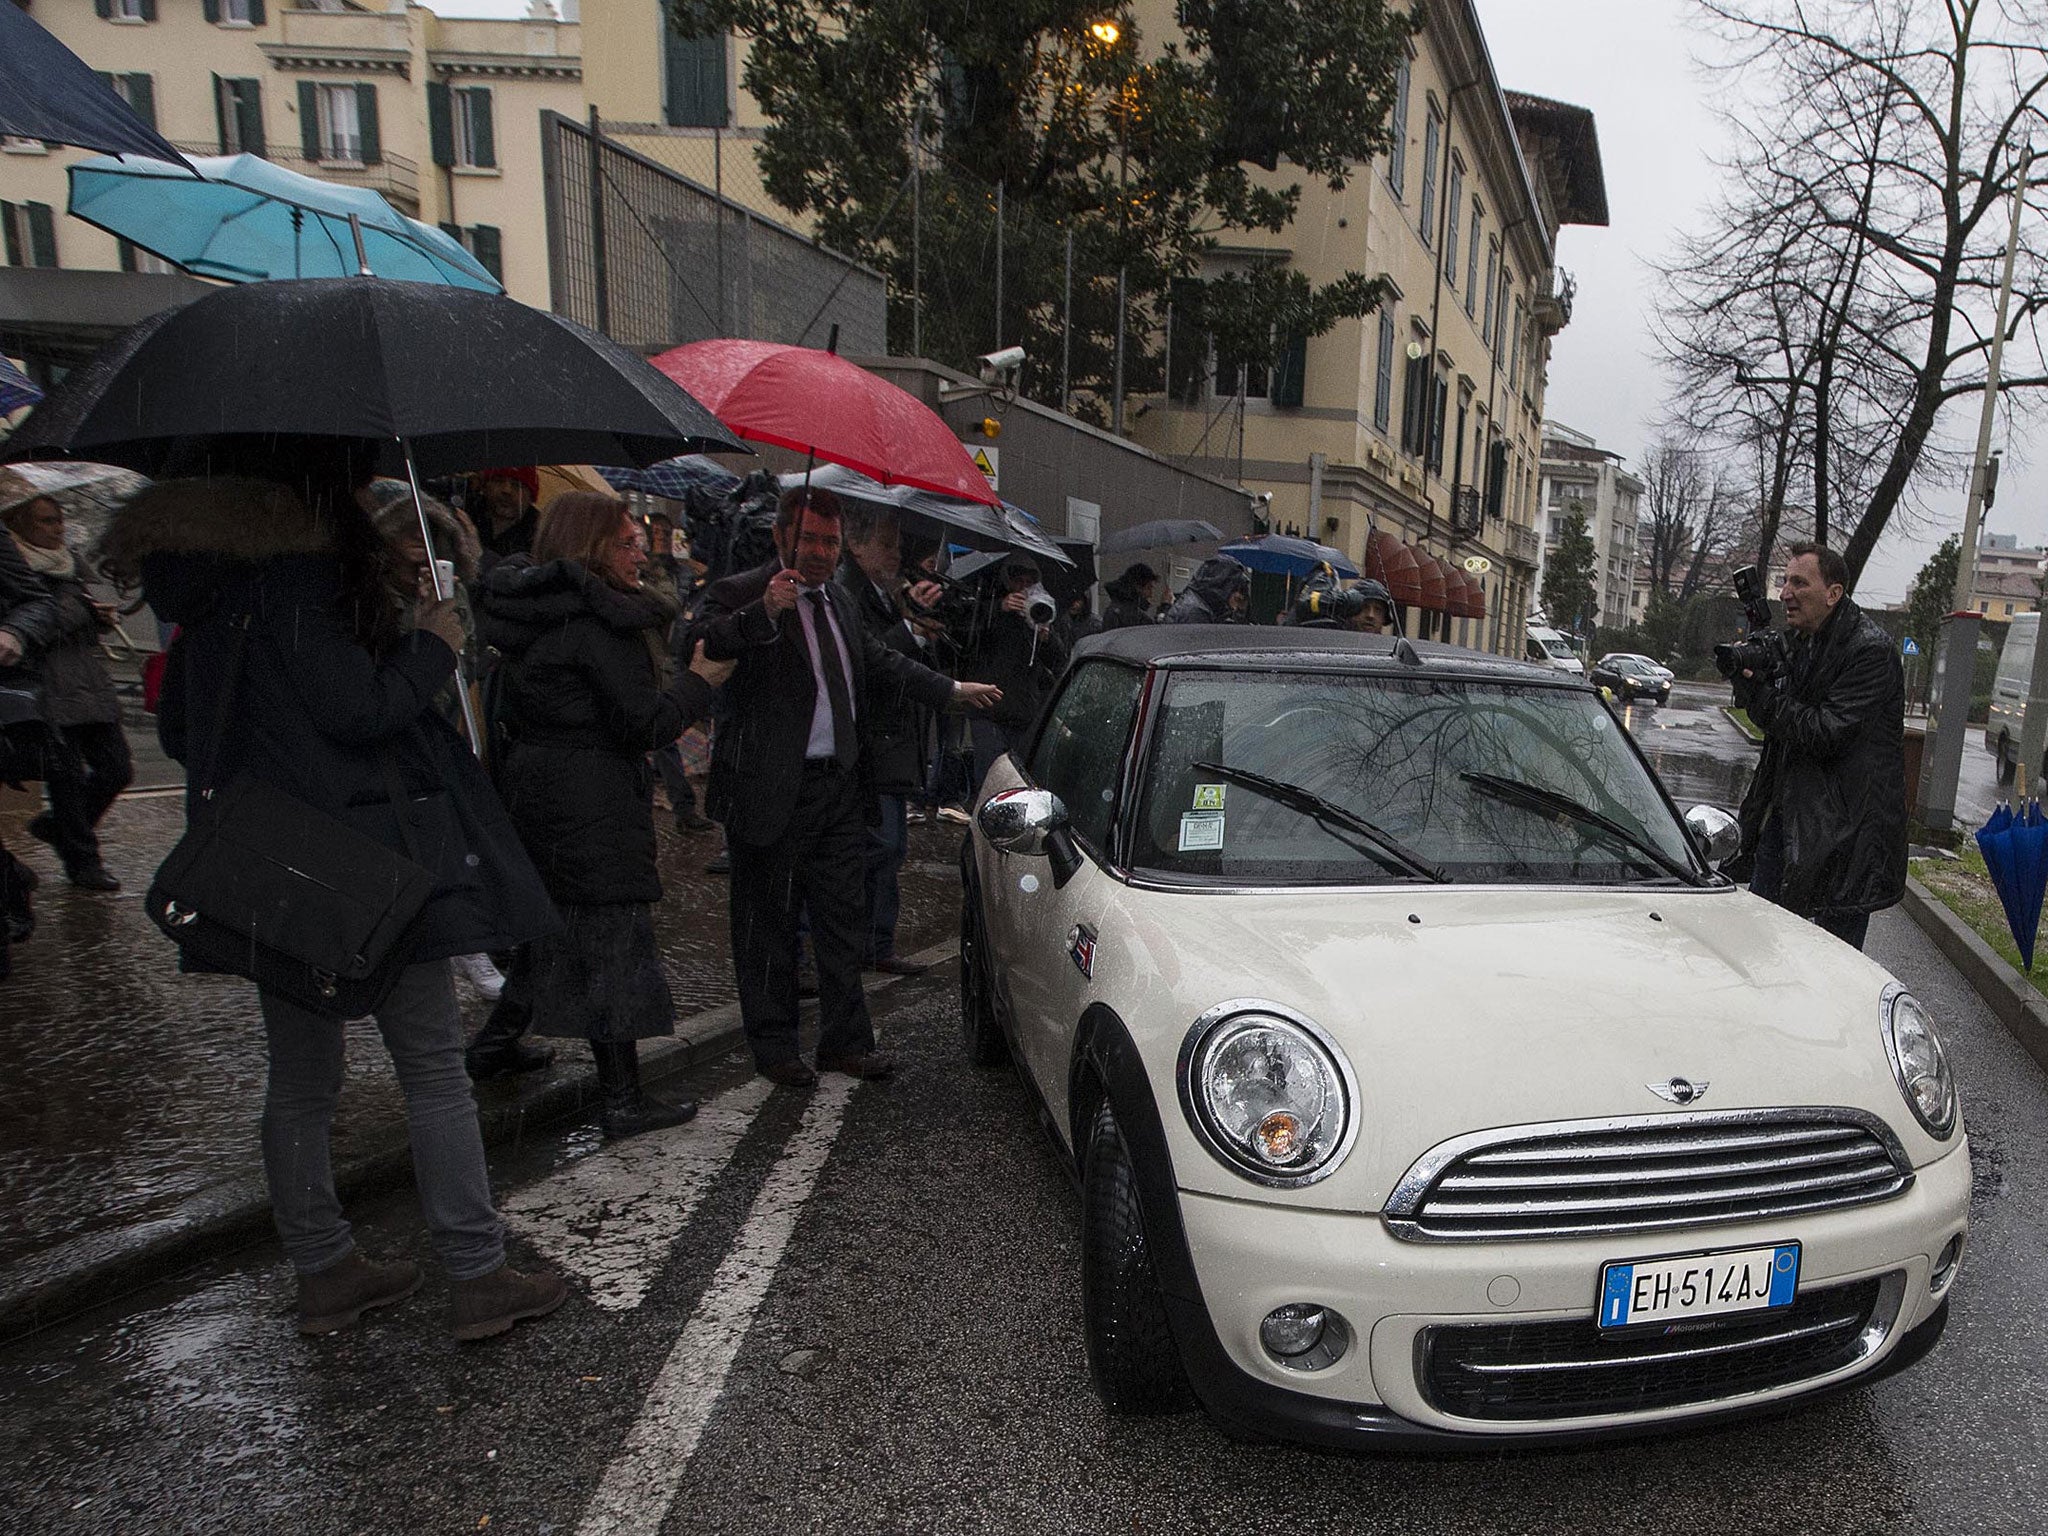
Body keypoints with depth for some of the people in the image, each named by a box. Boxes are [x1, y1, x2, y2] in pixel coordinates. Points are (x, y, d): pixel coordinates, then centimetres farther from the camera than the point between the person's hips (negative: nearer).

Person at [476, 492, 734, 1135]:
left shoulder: (529, 608, 11)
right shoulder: (603, 622, -17)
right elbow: (645, 724, -18)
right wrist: (700, 680, -4)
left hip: (530, 783, 9)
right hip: (591, 799, -9)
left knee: (554, 919, 24)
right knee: (611, 933, -3)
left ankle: (495, 1041, 37)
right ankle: (623, 1097, 5)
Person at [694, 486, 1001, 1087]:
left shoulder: (839, 600, 17)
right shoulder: (740, 594, -7)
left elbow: (881, 660, 29)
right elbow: (705, 643, -26)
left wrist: (951, 691, 30)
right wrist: (764, 612, -40)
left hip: (841, 788, 7)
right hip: (773, 791, -7)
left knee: (841, 921, 14)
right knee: (767, 923, 6)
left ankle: (845, 1040, 26)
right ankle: (773, 1046, 21)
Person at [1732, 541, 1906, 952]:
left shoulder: (1872, 652, -15)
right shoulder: (1799, 640, 9)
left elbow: (1825, 733, -22)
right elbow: (1773, 717, 10)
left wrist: (1760, 691, -16)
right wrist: (1748, 676, -8)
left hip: (1844, 825, -8)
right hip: (1784, 809, 8)